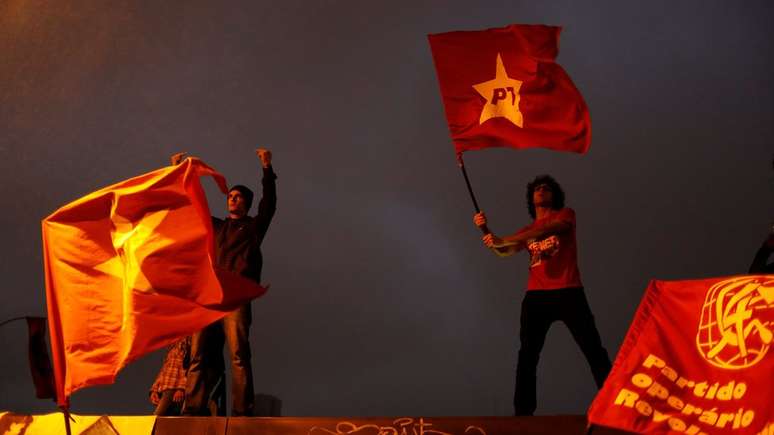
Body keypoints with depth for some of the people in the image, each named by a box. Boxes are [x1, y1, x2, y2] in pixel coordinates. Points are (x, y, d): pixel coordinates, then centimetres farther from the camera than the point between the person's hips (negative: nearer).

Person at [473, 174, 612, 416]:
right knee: (528, 356, 0)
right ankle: (523, 412, 4)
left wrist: (504, 240, -22)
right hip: (536, 296, 4)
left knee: (594, 351, -4)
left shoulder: (565, 215, 8)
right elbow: (504, 251, 5)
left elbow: (548, 229, -13)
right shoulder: (527, 230, 20)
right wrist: (487, 231, -16)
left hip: (568, 293, -4)